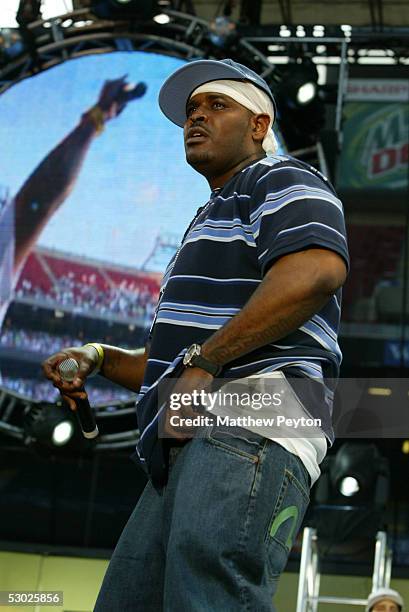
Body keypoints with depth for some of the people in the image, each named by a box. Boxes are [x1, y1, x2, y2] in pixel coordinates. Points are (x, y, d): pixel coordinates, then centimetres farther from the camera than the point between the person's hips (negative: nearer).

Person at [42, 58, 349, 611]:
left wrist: (203, 361, -16)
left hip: (250, 427, -10)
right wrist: (98, 358, 17)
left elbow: (318, 269, -18)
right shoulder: (212, 220, 37)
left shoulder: (280, 181, 7)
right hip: (189, 442, 10)